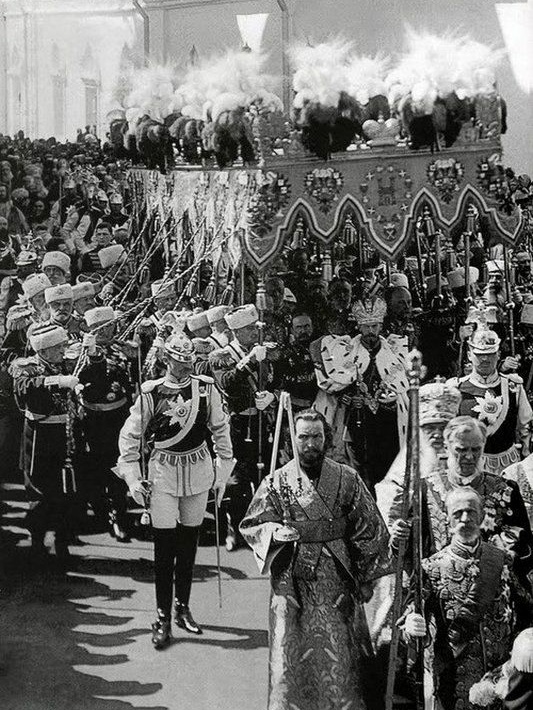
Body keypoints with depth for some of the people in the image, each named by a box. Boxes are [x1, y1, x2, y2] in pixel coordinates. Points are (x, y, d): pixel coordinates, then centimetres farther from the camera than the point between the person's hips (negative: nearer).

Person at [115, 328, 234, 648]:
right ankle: (163, 618, 0)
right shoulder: (151, 393, -6)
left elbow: (221, 430, 7)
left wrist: (222, 473, 6)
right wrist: (133, 477, -4)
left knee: (189, 543, 11)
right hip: (164, 470, -2)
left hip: (199, 469, 2)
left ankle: (183, 607, 25)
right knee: (165, 546, -5)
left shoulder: (207, 388, -2)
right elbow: (130, 435, 1)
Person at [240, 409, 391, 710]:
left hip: (337, 583, 0)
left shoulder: (348, 480, 0)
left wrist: (366, 579, 3)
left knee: (340, 657, 2)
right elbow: (252, 525, 3)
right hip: (291, 583, 0)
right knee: (291, 658, 3)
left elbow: (370, 530, 5)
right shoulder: (277, 482, 1)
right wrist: (275, 533, -18)